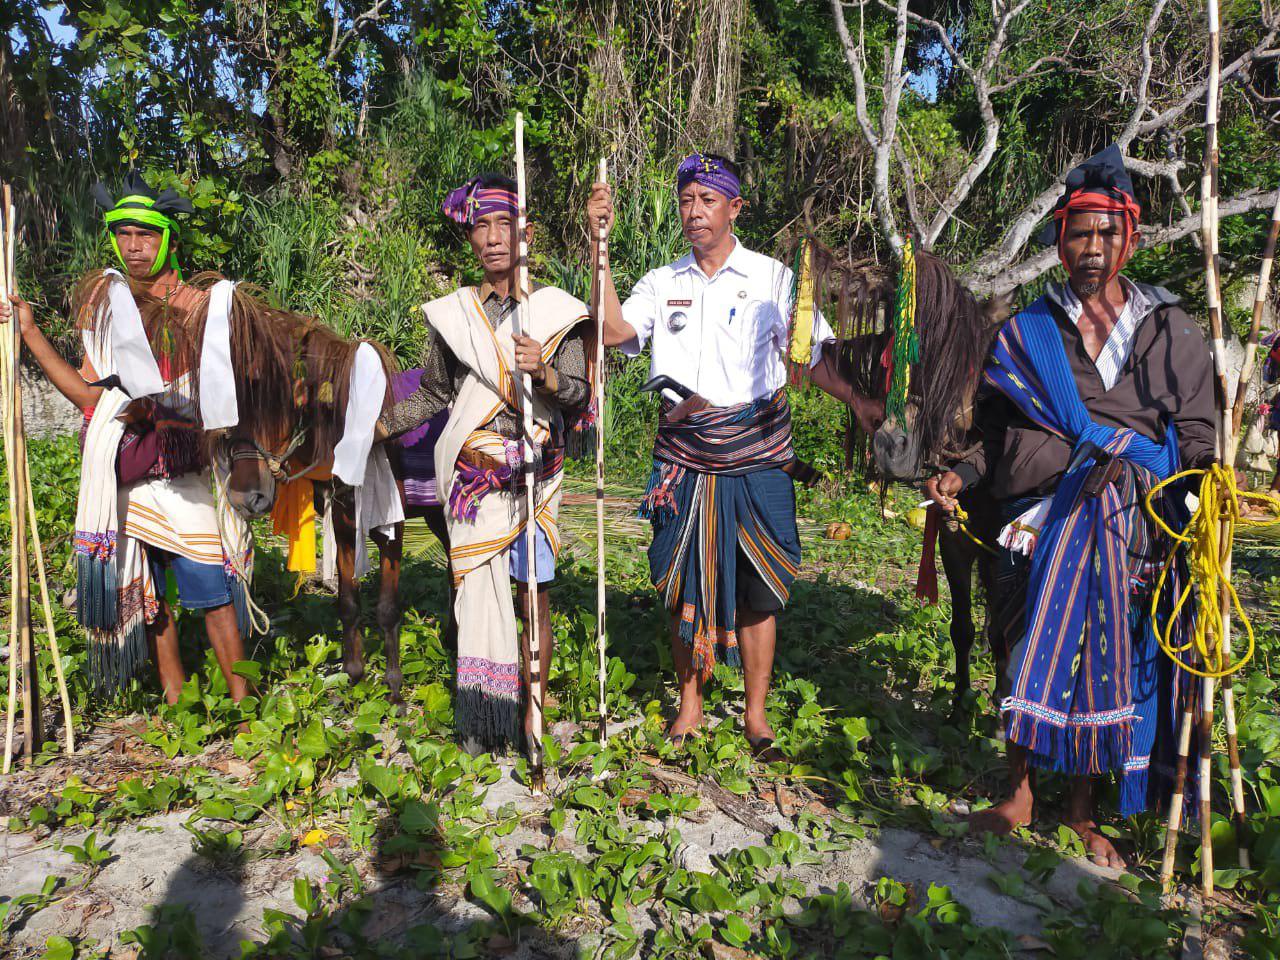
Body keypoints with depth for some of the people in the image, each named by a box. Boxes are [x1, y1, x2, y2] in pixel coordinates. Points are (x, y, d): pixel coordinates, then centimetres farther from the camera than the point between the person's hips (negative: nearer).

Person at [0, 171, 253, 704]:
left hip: (180, 470, -5)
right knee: (144, 590, 11)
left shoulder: (197, 304, 0)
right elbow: (87, 391, 13)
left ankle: (240, 699, 3)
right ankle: (175, 699, 24)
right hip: (121, 475, 5)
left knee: (210, 586, -9)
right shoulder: (106, 305, 14)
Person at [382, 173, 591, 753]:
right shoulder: (451, 315, 10)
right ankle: (482, 720, 7)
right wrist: (377, 423, 10)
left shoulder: (556, 310, 5)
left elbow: (579, 396, -1)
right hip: (472, 471, 1)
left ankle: (534, 708, 13)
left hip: (534, 470, -1)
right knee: (477, 587, -2)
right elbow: (433, 394, 18)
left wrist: (544, 374, -20)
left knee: (533, 592, -1)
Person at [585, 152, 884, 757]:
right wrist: (600, 246, -13)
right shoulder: (663, 283, 8)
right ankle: (689, 703, 27)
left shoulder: (771, 278, 3)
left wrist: (854, 398, -19)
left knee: (756, 588, 3)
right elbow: (614, 330, -8)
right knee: (685, 583, 10)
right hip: (684, 456, 2)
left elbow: (813, 353, -1)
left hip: (754, 453, -2)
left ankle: (756, 713, 20)